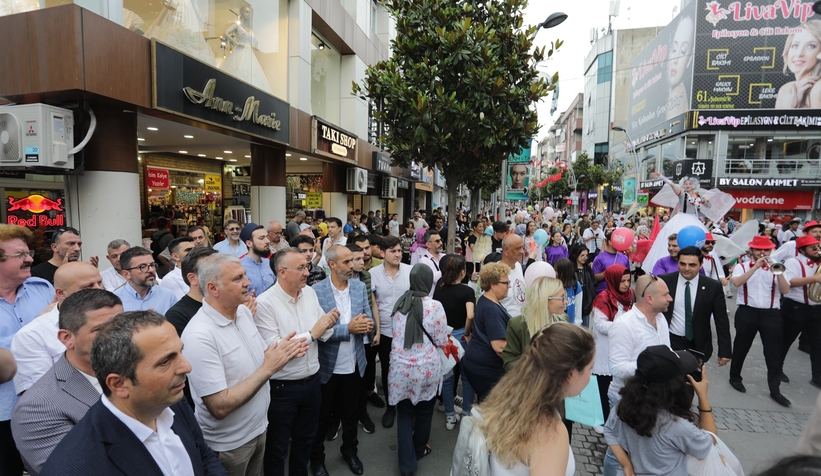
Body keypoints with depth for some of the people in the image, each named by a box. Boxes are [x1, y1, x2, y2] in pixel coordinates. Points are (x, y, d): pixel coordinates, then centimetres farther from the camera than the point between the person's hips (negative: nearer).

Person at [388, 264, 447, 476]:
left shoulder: (400, 304, -2)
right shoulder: (435, 306, -15)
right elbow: (441, 342, -6)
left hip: (400, 368, 2)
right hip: (426, 369, -2)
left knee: (405, 414, 13)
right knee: (424, 412, 20)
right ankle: (418, 450, 41)